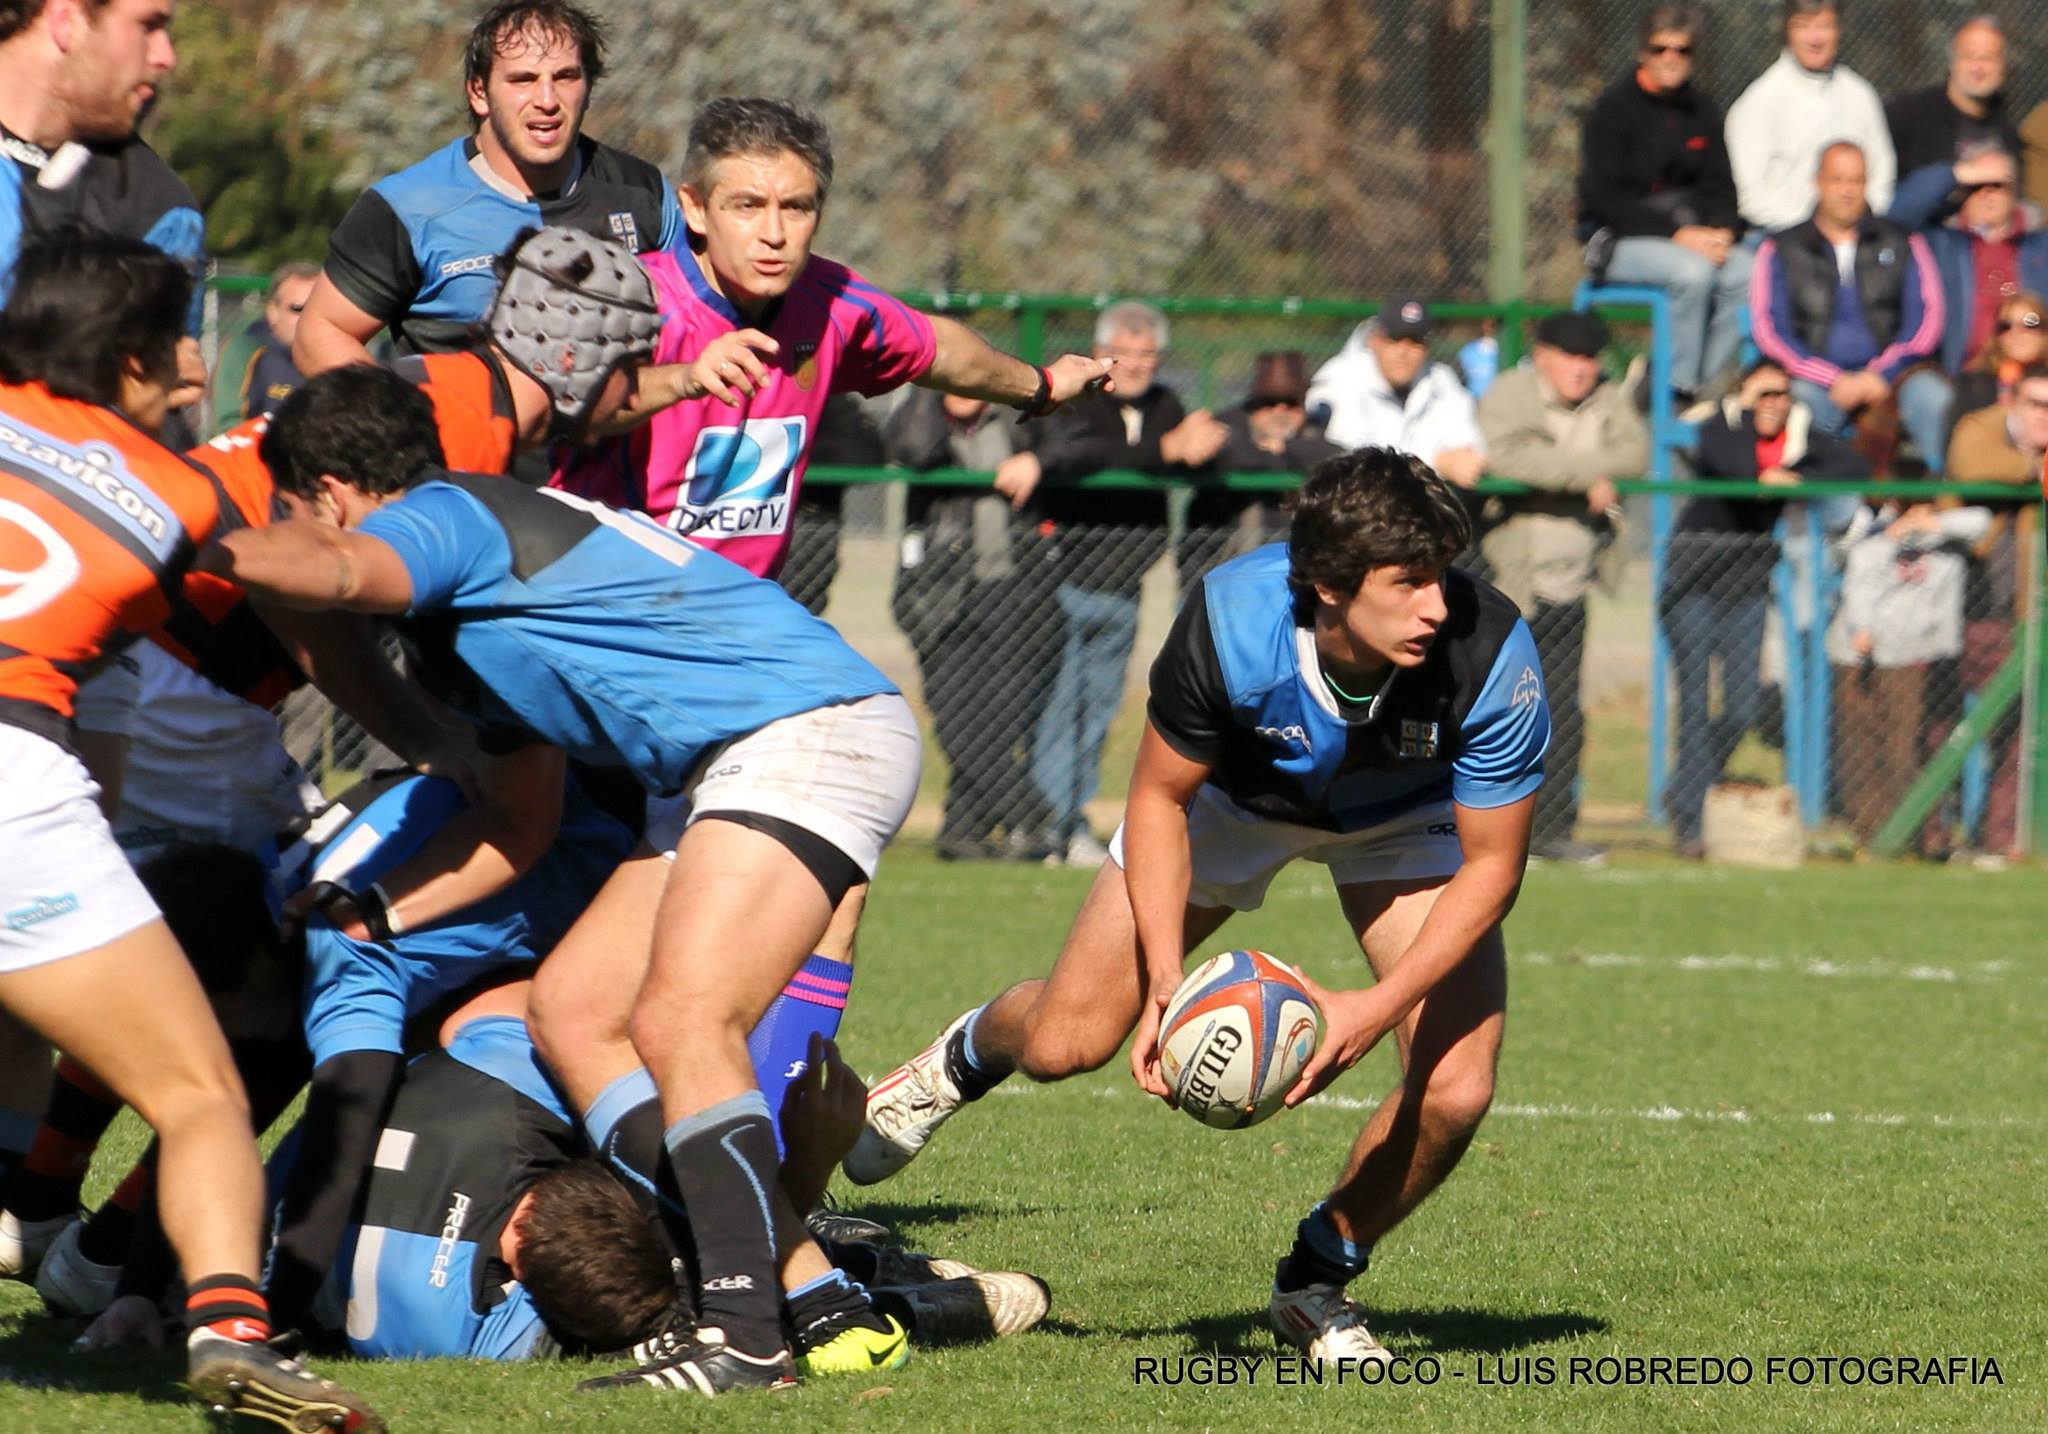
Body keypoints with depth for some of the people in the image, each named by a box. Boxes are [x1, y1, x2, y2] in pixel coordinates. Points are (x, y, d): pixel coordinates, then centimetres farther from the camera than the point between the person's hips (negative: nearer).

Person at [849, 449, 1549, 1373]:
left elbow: (1490, 864, -25)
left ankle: (1316, 1285, 10)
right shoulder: (1231, 621, -37)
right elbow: (1159, 798, -19)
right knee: (1065, 1042, -3)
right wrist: (1166, 981, -30)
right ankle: (966, 1057, 37)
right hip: (1237, 794, 0)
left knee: (1455, 1088, -18)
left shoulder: (1490, 656, -38)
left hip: (1403, 815, 0)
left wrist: (1381, 1009, -37)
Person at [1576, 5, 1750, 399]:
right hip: (1621, 239, -5)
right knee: (1692, 271, -33)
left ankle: (1714, 382, -19)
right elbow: (1607, 197, -12)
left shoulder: (1702, 111, 12)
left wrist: (1723, 230, -10)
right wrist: (1677, 234, -20)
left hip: (1690, 232, 5)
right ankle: (1680, 387, -25)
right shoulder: (1614, 108, -5)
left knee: (1745, 271, -23)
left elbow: (1720, 185, 13)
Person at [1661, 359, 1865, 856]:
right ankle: (1690, 821, -4)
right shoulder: (1720, 428, -10)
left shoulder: (1801, 436, 2)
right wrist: (1744, 409, -22)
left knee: (1745, 707, -1)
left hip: (1749, 586, 4)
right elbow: (1738, 469, -31)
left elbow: (1854, 467, -12)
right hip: (1695, 577, -4)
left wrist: (1796, 480, -20)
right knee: (1695, 700, -8)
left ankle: (1686, 793, 24)